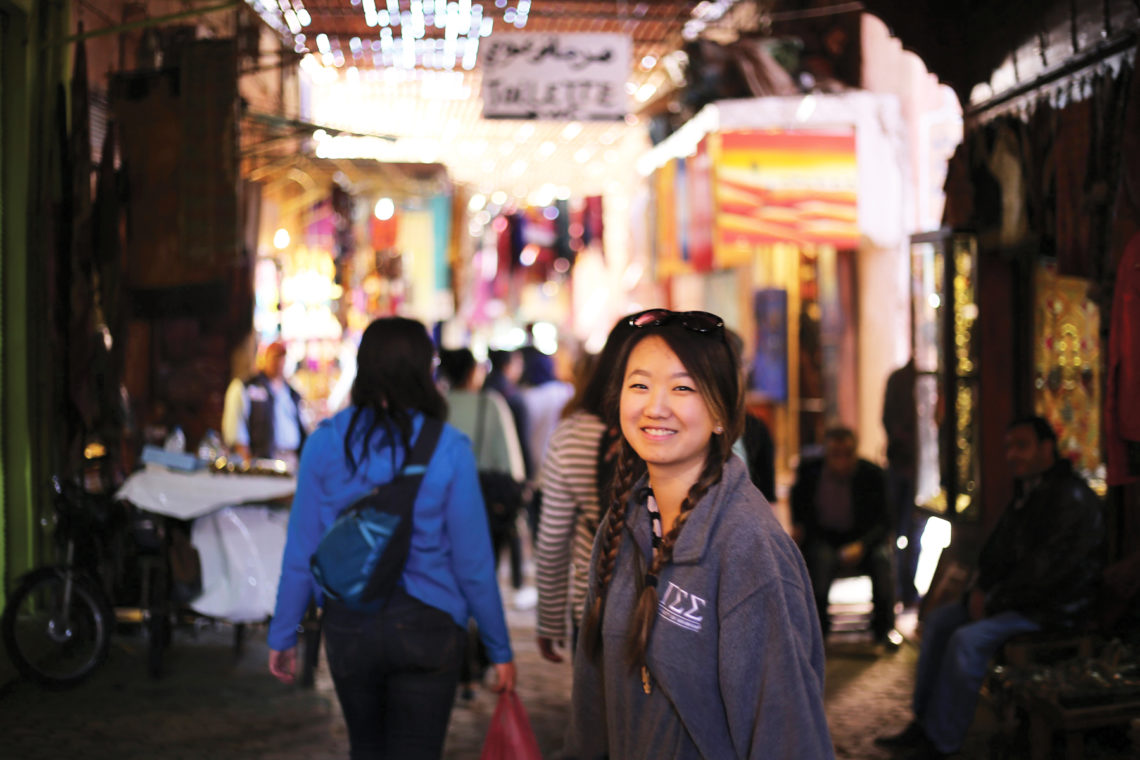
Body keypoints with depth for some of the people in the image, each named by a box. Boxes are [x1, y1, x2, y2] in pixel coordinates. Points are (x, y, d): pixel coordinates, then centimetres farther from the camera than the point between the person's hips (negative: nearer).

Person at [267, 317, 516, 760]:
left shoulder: (326, 442, -5)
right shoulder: (448, 448, -11)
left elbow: (300, 553, -2)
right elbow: (473, 561, -8)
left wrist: (282, 636, 9)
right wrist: (499, 650, 2)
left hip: (348, 624, 2)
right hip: (425, 624, -2)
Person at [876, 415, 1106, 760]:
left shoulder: (1073, 497, -19)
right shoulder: (1026, 493, 13)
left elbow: (1050, 567, -24)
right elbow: (997, 549, 20)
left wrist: (994, 600, -17)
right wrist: (980, 588, 1)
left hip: (1052, 608, -10)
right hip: (1014, 598, 10)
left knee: (968, 639, -25)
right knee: (938, 621, 4)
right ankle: (924, 722, 4)